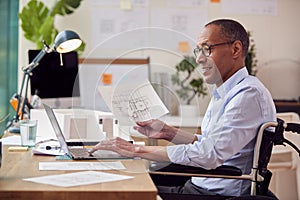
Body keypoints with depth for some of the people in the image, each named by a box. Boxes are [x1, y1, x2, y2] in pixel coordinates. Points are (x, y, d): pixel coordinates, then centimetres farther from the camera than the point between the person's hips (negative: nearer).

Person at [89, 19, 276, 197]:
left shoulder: (249, 95, -19)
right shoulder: (224, 93, 16)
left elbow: (210, 154, -27)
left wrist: (138, 150, -22)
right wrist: (168, 132, 9)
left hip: (219, 193, -9)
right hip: (196, 186, 9)